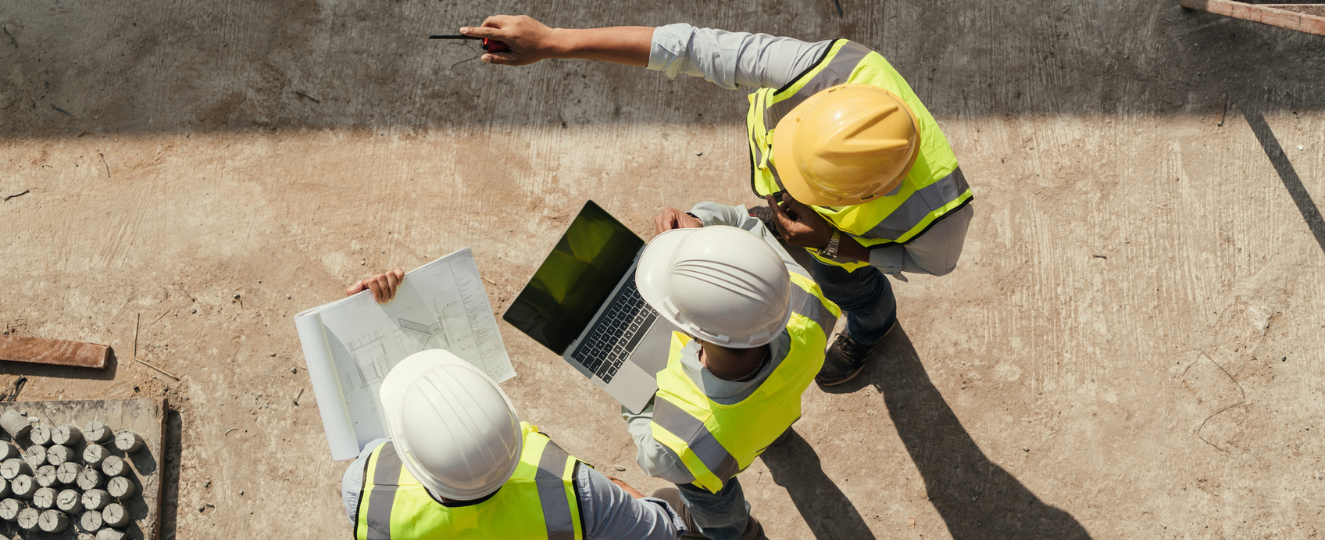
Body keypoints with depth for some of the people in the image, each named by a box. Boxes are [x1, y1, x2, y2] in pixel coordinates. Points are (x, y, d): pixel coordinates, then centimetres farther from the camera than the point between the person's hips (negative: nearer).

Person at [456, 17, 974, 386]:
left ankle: (871, 325, 68)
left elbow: (935, 259, -21)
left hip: (852, 230, -1)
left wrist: (830, 243, -35)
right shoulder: (831, 67, -49)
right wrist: (550, 41, -47)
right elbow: (694, 48, -44)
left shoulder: (938, 212, -48)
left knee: (845, 283, 30)